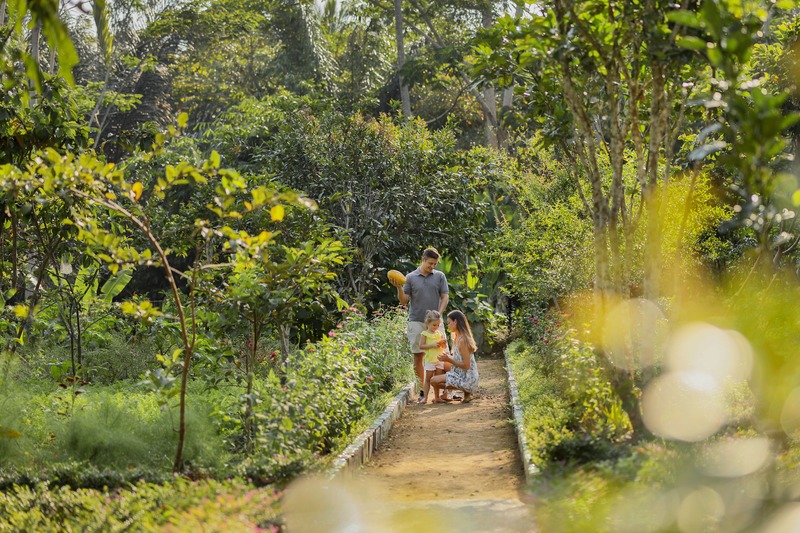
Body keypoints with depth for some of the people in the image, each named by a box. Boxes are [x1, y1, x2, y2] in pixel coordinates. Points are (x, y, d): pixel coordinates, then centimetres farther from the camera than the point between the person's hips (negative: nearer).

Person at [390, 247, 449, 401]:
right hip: (416, 322, 0)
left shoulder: (440, 276, 6)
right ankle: (423, 388, 9)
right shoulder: (411, 278, 5)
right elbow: (404, 301, 4)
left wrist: (438, 315, -9)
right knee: (418, 355, 2)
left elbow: (445, 297, 4)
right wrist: (399, 288, -13)